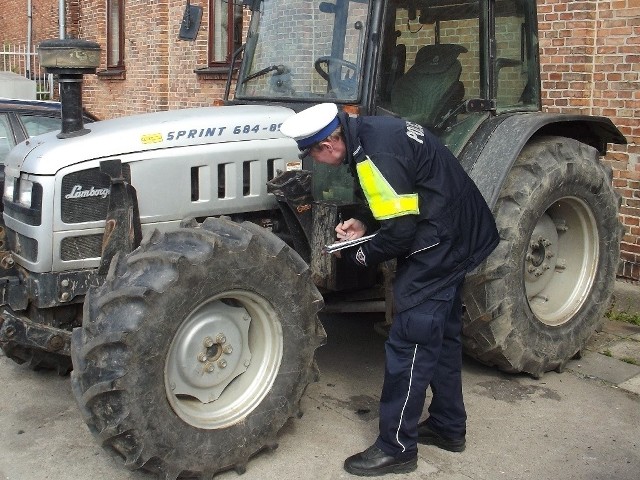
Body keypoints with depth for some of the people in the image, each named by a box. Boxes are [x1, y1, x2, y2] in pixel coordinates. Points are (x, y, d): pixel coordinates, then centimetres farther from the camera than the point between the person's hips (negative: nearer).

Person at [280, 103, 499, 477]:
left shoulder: (375, 155, -25)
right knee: (442, 335, 18)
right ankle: (448, 428, 32)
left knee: (410, 341, -5)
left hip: (439, 243, -10)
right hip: (456, 236, 10)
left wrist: (361, 255, -7)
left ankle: (396, 448, 6)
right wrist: (366, 226, 4)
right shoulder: (370, 130, 6)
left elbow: (401, 231, -24)